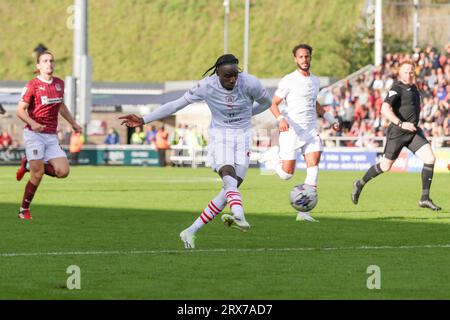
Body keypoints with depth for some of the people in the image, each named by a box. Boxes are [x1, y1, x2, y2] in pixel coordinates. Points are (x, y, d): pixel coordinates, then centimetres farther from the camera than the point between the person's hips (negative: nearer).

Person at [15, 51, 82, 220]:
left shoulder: (59, 83, 11)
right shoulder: (33, 85, -8)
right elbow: (20, 110, -10)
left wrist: (73, 123, 25)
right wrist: (32, 123, -26)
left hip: (51, 136, 6)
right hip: (34, 135, -6)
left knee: (63, 171, -8)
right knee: (37, 175, -11)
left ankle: (29, 165, 15)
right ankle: (24, 210, 6)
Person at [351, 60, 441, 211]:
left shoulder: (413, 88, 14)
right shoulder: (397, 88, -13)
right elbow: (385, 109, -26)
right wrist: (401, 124, -33)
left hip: (413, 132, 7)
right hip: (397, 133, -7)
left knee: (430, 159, -12)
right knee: (385, 166, 6)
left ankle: (425, 198, -7)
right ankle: (360, 184, 32)